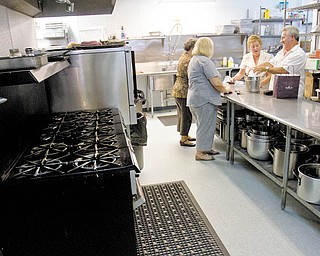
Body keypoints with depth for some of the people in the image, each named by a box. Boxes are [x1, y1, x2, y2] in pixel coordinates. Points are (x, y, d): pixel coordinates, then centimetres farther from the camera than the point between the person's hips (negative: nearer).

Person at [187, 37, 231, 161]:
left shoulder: (194, 60, 17)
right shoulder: (205, 61, -15)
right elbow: (216, 83, -20)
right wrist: (225, 90, -2)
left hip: (194, 98, 10)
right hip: (204, 99, -10)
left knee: (203, 126, 18)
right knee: (205, 126, -1)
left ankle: (206, 148, 29)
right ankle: (200, 153, 7)